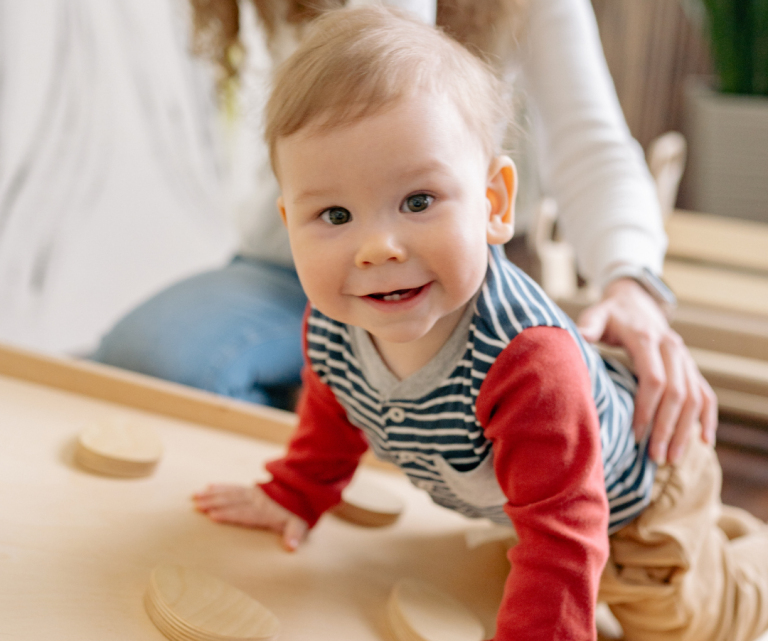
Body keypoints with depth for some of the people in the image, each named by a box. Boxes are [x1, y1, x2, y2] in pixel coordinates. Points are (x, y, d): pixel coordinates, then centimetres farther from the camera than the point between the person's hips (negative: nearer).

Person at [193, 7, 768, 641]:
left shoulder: (529, 363, -48)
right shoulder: (328, 329, -26)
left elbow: (560, 537, -42)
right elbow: (333, 411, -1)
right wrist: (294, 496, 8)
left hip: (626, 496, -6)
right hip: (502, 496, 7)